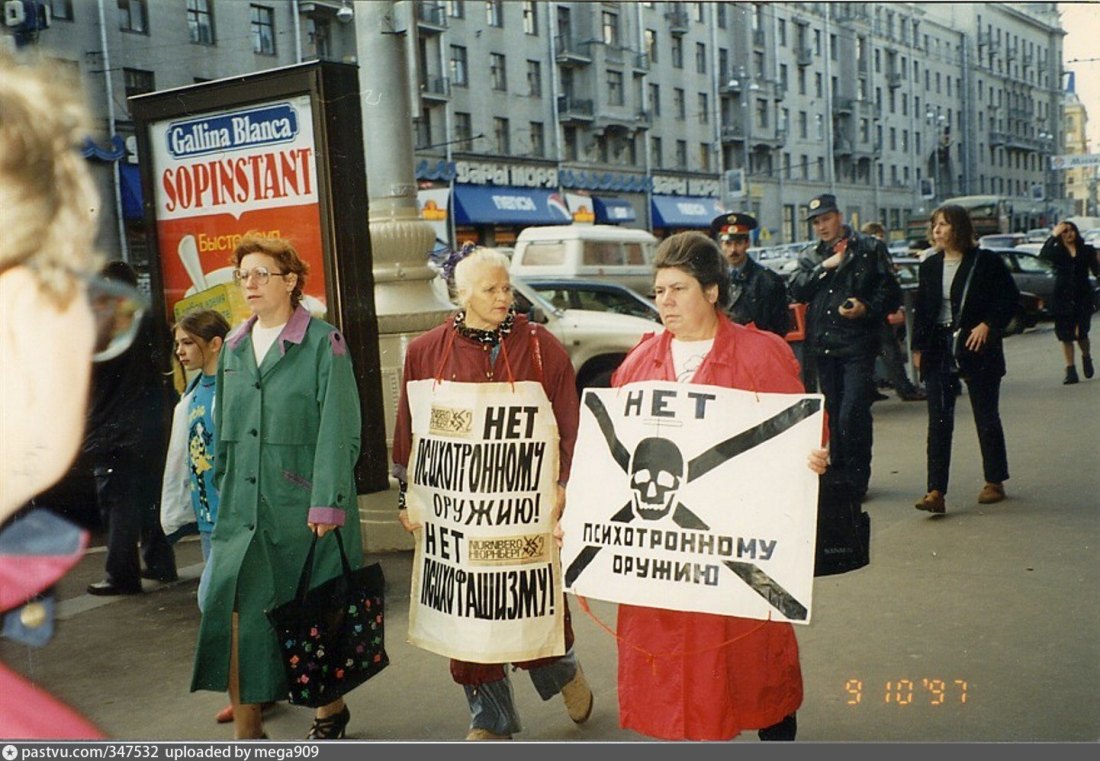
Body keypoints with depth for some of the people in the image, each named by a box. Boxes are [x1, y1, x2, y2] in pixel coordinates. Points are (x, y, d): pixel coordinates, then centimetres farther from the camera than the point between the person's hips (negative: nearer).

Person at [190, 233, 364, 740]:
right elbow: (223, 430, 18)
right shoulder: (234, 347, 12)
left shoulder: (323, 344, -6)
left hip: (302, 504, -5)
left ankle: (330, 708, 30)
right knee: (230, 604, -4)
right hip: (242, 505, 5)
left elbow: (338, 430, -11)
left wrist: (327, 503, -16)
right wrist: (222, 492, 14)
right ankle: (246, 729, 8)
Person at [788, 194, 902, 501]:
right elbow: (796, 291, 2)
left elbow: (891, 292, 2)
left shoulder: (870, 249, 6)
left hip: (858, 345, -5)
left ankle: (856, 480, -2)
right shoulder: (810, 257, 18)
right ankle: (837, 475, 20)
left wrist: (867, 308, -15)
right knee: (834, 415, 11)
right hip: (823, 346, 5)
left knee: (852, 414, -13)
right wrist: (823, 267, -7)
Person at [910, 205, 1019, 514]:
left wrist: (988, 325, -14)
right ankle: (936, 492, -7)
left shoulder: (986, 261, -3)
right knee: (938, 421, -4)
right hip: (938, 350, 3)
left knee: (986, 418, 8)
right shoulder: (929, 266, 9)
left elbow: (1010, 298, -2)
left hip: (977, 349, -3)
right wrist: (918, 347, 7)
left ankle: (994, 483, 24)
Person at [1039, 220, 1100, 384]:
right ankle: (1071, 371, 11)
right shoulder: (1057, 251, 2)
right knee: (1066, 336, 3)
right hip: (1062, 297, 1)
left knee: (1080, 333, -7)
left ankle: (1086, 358, 24)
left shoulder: (1087, 250, 5)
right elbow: (1043, 255, -20)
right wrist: (1053, 235, -20)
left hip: (1083, 297, -1)